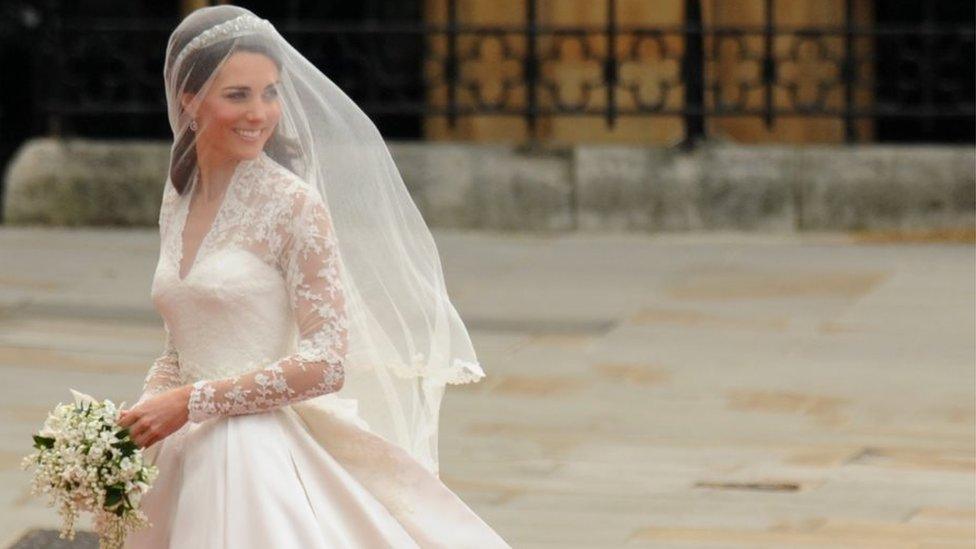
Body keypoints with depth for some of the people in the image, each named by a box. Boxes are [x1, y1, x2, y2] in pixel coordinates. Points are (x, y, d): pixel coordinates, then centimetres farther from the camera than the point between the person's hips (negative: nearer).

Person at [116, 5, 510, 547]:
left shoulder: (294, 206, -10)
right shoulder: (177, 202, 11)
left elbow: (325, 364, -16)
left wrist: (190, 403, -17)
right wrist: (139, 420, -1)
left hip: (262, 458, -7)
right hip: (185, 460, 7)